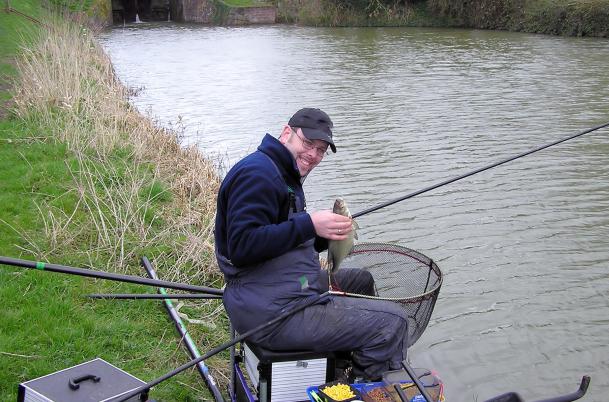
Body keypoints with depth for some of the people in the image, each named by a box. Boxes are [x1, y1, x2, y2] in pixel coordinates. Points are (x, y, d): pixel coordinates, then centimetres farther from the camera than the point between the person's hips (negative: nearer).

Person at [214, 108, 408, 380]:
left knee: (361, 281, 27)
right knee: (393, 322, -12)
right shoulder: (257, 173, -15)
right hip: (273, 312, -11)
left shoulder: (286, 176, 19)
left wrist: (325, 236, 2)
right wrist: (309, 224, -25)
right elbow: (241, 247, -26)